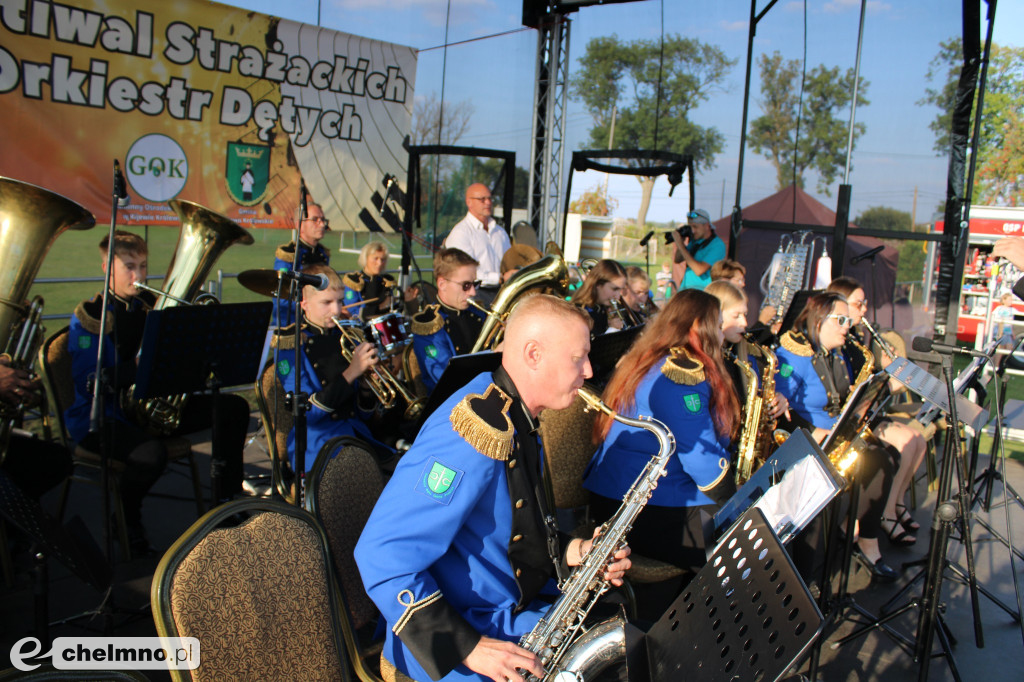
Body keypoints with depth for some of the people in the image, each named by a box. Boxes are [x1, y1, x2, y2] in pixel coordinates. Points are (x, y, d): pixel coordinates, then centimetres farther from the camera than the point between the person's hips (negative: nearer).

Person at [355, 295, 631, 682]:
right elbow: (382, 558, -27)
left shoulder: (515, 421, 8)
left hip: (514, 611, 9)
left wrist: (570, 553, 2)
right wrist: (467, 648, -26)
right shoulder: (476, 433, -24)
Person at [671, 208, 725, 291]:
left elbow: (699, 270, -20)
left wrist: (681, 245, -17)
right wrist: (680, 242, 0)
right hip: (684, 289, 6)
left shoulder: (717, 245, -11)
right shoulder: (694, 240, 12)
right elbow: (678, 260, 18)